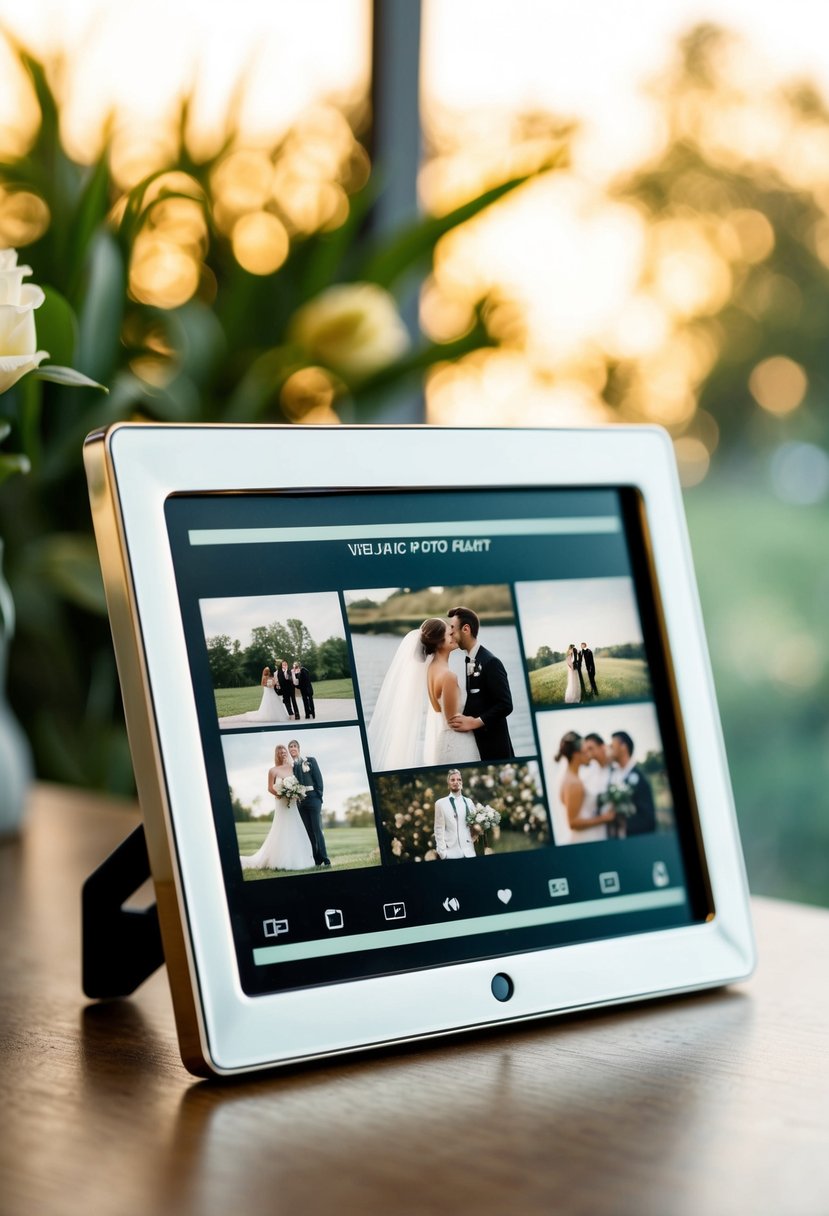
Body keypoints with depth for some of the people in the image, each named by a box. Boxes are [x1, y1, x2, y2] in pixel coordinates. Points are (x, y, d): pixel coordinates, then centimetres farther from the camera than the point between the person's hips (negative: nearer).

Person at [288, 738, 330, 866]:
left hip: (312, 799, -3)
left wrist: (319, 795, -6)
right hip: (300, 801, 3)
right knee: (309, 831, 4)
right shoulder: (290, 765, 10)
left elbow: (318, 778, 1)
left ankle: (324, 858, -7)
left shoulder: (310, 760, 4)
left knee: (317, 829, -8)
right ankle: (317, 859, 5)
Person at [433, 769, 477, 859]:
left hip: (469, 852, 3)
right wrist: (442, 852, -8)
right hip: (451, 853, -3)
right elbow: (439, 830, 0)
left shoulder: (468, 802, 14)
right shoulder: (441, 803, 3)